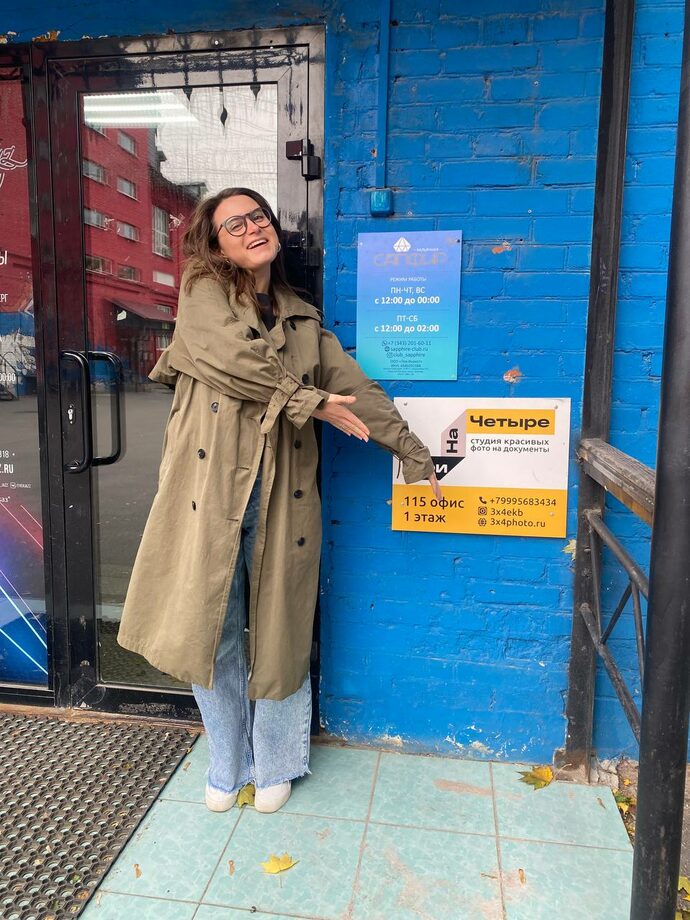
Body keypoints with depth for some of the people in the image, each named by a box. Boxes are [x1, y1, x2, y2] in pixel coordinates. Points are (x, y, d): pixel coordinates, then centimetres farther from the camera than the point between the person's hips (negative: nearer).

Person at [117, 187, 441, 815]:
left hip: (280, 492, 3)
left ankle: (274, 765, 32)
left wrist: (414, 453, 12)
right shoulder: (204, 292, 6)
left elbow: (357, 389, 15)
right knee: (211, 627, 4)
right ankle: (228, 766, 29)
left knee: (278, 630, 9)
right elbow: (233, 356, -13)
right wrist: (309, 400, -8)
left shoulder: (303, 319, 17)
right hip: (212, 486, -2)